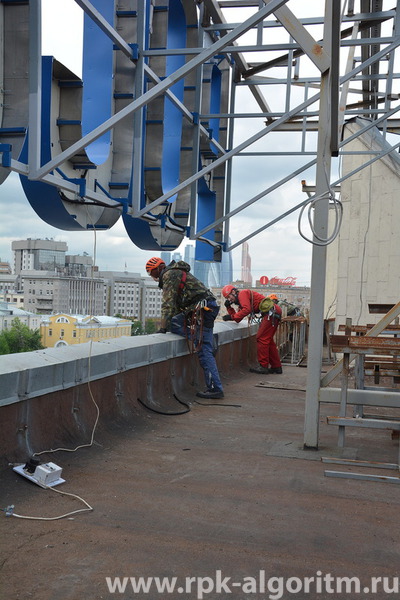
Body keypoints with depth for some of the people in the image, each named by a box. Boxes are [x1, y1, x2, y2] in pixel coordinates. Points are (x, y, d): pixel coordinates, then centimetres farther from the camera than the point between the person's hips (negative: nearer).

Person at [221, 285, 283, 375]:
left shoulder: (242, 294, -4)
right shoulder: (241, 301, 25)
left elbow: (247, 309, -19)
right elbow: (237, 320, 17)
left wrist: (231, 317, -14)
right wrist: (229, 307, 12)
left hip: (271, 312, -10)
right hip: (273, 314, 10)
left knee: (262, 339, -7)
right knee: (268, 340, 15)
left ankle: (263, 366, -3)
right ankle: (276, 367, 20)